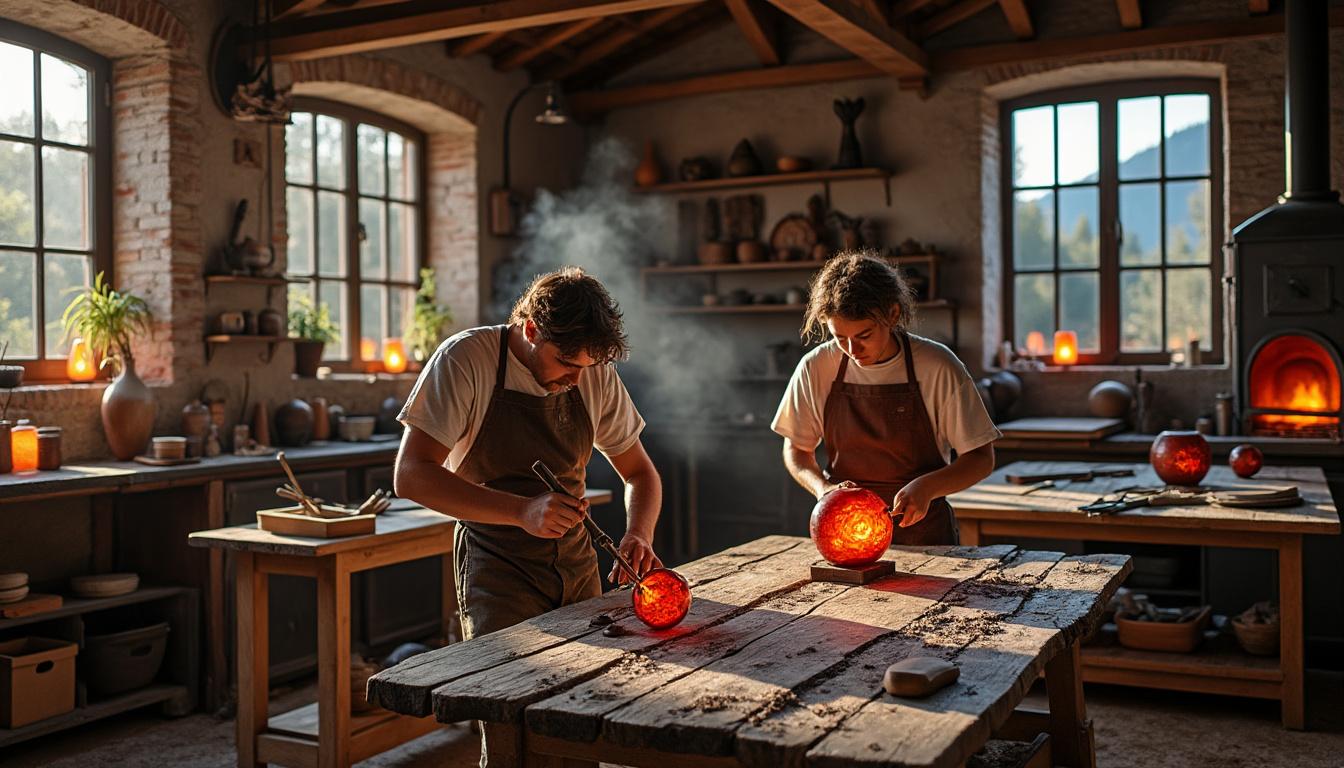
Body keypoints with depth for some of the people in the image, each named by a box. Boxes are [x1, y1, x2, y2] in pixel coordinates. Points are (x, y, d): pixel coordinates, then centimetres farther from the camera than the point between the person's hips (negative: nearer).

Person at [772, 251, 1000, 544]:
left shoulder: (937, 367, -8)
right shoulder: (815, 368, -1)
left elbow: (981, 458, -2)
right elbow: (796, 449, 12)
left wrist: (927, 487, -20)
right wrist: (823, 488, -9)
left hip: (922, 529, -2)